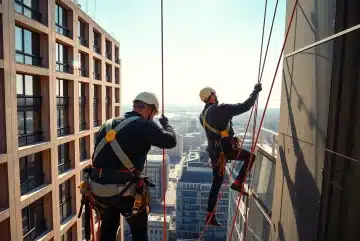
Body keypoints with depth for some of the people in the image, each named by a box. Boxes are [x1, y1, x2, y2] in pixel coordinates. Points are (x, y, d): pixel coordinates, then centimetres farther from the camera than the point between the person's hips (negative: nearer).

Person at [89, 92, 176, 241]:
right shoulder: (145, 125, -8)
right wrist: (165, 123, 13)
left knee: (108, 228, 27)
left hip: (99, 188, 7)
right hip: (124, 190, -6)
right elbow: (171, 141, -3)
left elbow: (99, 156, 16)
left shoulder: (109, 124, 13)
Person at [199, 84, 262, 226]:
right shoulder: (222, 109, -13)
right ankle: (238, 183, 5)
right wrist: (255, 92, -2)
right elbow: (244, 107, -14)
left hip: (214, 151, 7)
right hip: (226, 148, -7)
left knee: (217, 182, 15)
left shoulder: (202, 115, 11)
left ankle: (210, 216, 19)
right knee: (250, 156, 16)